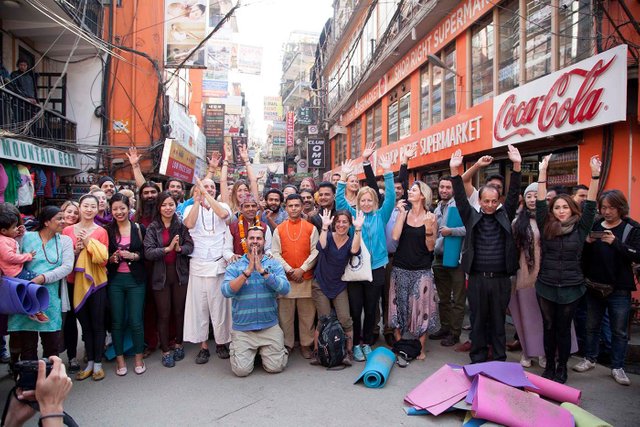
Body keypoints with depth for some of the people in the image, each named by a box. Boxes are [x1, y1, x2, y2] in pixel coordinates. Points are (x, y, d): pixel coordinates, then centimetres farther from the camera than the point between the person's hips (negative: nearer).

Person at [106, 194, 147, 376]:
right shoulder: (107, 230, 2)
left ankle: (139, 359, 19)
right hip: (115, 280, 1)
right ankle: (120, 359, 22)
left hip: (135, 280, -1)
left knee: (136, 321, 1)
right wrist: (112, 258, -14)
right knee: (117, 322, 7)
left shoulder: (139, 229, 0)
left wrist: (133, 256, -15)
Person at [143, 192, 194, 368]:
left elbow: (190, 246, -6)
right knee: (164, 314, 5)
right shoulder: (152, 227, -3)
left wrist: (179, 248, -25)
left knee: (179, 311, 10)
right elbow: (148, 252, -12)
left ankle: (179, 344, 30)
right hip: (160, 274, -1)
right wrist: (168, 248, -24)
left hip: (180, 273, 1)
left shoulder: (181, 225, 1)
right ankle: (166, 351, 18)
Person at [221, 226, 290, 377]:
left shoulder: (274, 264, 1)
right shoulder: (234, 267, 0)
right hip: (242, 328, 0)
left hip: (270, 326, 0)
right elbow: (226, 291, -15)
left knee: (275, 367, -5)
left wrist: (262, 270, -23)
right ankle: (236, 349, 26)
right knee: (241, 370, -6)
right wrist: (248, 271, -23)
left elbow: (285, 289, -15)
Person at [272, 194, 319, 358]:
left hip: (306, 278, -1)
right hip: (285, 277, 1)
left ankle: (306, 344, 16)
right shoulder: (279, 229, 7)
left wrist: (302, 269, -10)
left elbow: (315, 252, -2)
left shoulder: (311, 228, 4)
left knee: (307, 314, 4)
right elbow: (275, 253, 1)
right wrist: (289, 270, -9)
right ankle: (286, 344, 17)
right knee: (285, 314, 5)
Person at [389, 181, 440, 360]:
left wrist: (428, 228, -18)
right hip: (400, 268, 2)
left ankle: (421, 348, 18)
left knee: (421, 307, 3)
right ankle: (398, 344, 24)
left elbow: (430, 247, -3)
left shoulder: (430, 217, -2)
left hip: (421, 270, -2)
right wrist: (401, 213, -10)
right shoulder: (404, 213, 3)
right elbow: (395, 236, -11)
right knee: (399, 306, 9)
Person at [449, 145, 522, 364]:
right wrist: (454, 171, -20)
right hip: (477, 279, 0)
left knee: (498, 322, 11)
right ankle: (477, 361, 21)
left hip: (501, 279, 1)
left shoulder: (504, 216, 6)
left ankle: (499, 362, 23)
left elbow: (513, 194, -4)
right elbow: (460, 198, -7)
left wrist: (516, 166, -16)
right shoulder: (472, 216, 4)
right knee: (478, 322, 10)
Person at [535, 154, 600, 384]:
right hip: (546, 286, 1)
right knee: (548, 328, 11)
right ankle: (549, 366, 25)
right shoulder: (546, 227, -1)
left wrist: (595, 174, -16)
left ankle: (562, 368, 23)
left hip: (571, 287, -1)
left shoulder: (580, 228, -1)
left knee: (563, 329, 9)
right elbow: (540, 202, -4)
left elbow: (590, 205, -8)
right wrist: (543, 171, -8)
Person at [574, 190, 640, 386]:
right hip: (594, 286, 3)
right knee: (592, 326, 15)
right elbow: (582, 255, 7)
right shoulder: (594, 226, 5)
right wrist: (587, 243, -13)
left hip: (619, 289, -3)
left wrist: (615, 243, -27)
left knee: (619, 331, 8)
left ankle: (617, 367, 21)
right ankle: (590, 359, 30)